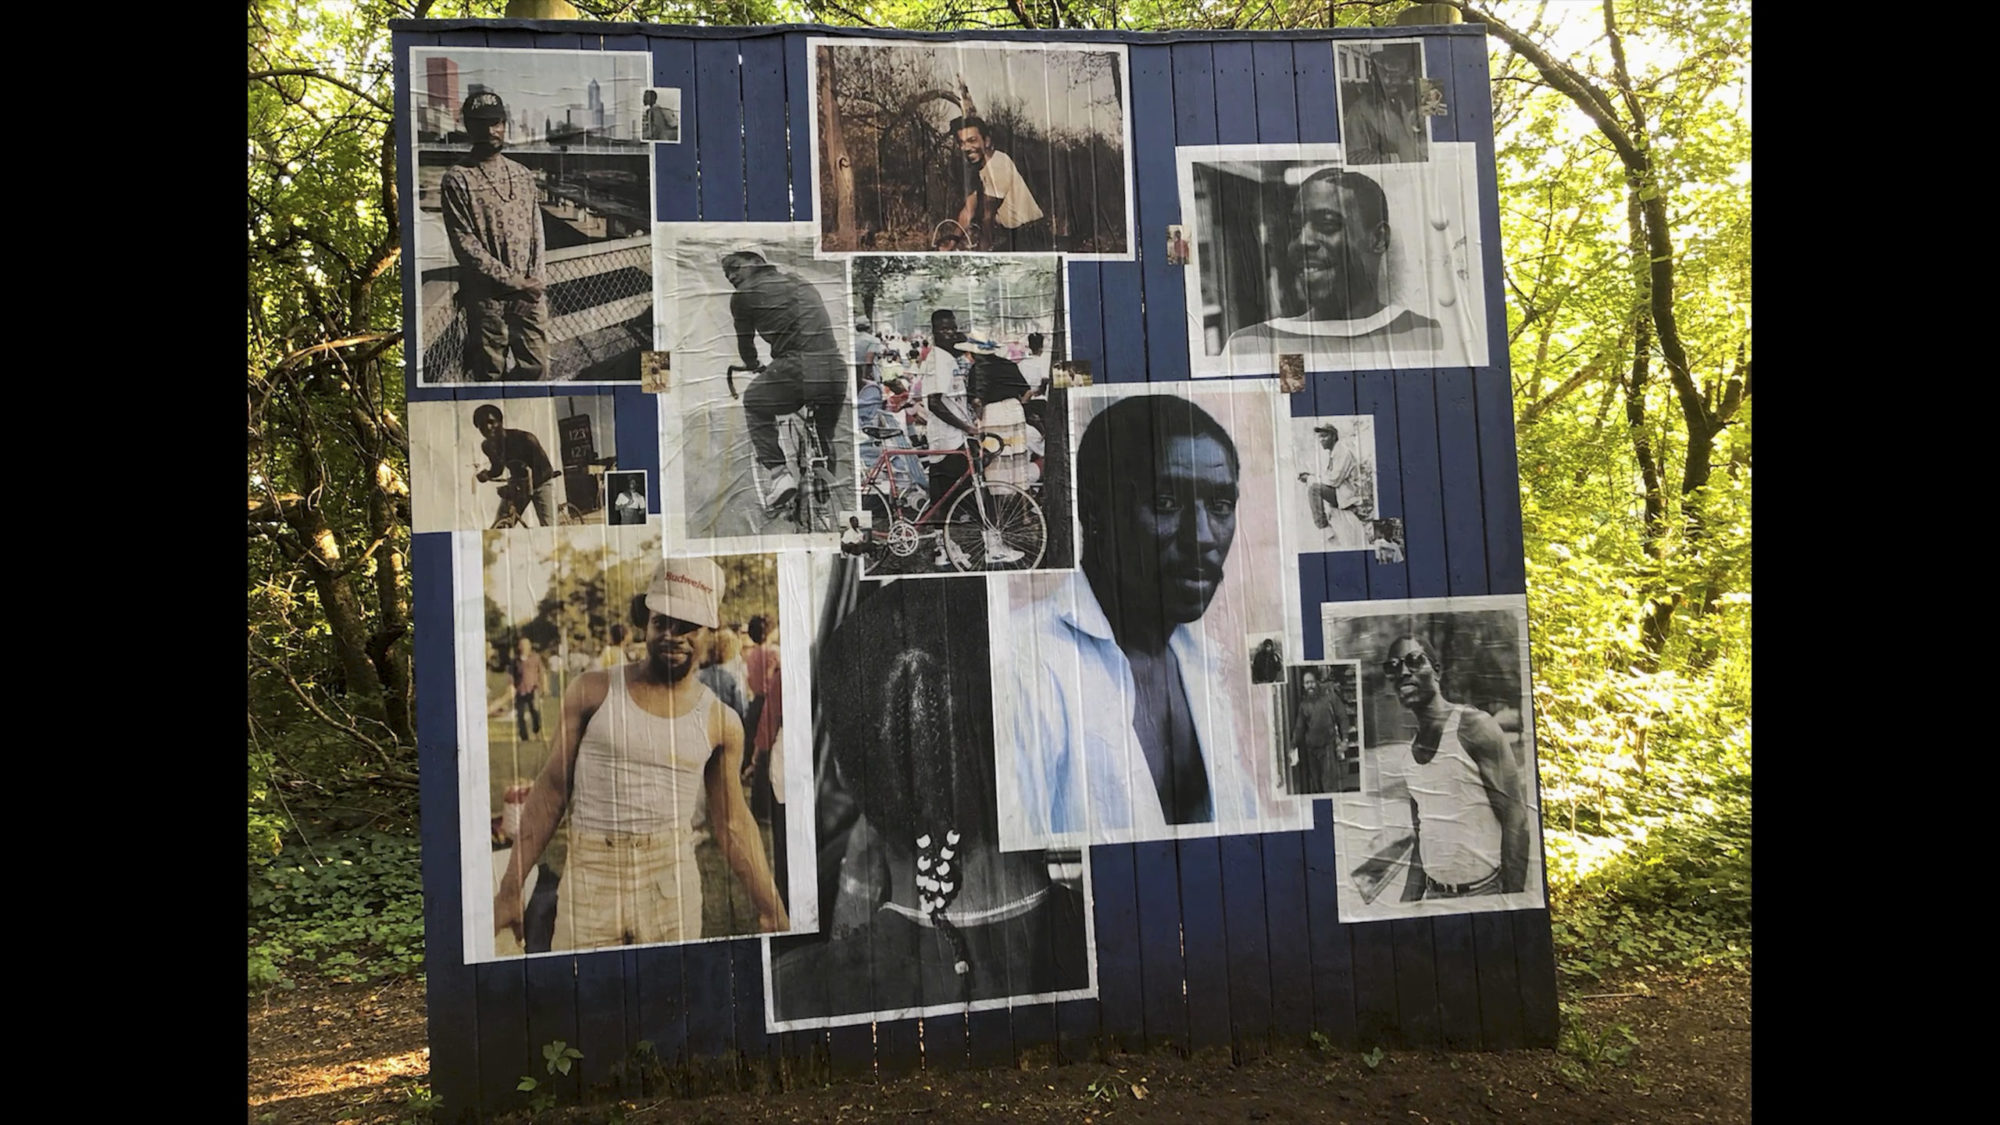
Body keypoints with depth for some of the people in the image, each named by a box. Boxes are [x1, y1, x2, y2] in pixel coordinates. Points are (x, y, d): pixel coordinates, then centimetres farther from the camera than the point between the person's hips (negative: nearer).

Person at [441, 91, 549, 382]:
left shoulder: (523, 175, 14)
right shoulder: (457, 180, -3)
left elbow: (536, 232, 12)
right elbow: (465, 244, -10)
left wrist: (536, 278, -3)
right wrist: (511, 280, -14)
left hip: (529, 292, 4)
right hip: (486, 295, -4)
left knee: (537, 366, 3)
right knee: (489, 371, 2)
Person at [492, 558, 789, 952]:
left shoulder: (721, 723, 1)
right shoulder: (593, 691, -1)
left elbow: (733, 824, 8)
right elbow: (551, 792, 3)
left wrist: (772, 911, 6)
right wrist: (509, 890, 2)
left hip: (673, 887, 1)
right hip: (590, 879, -1)